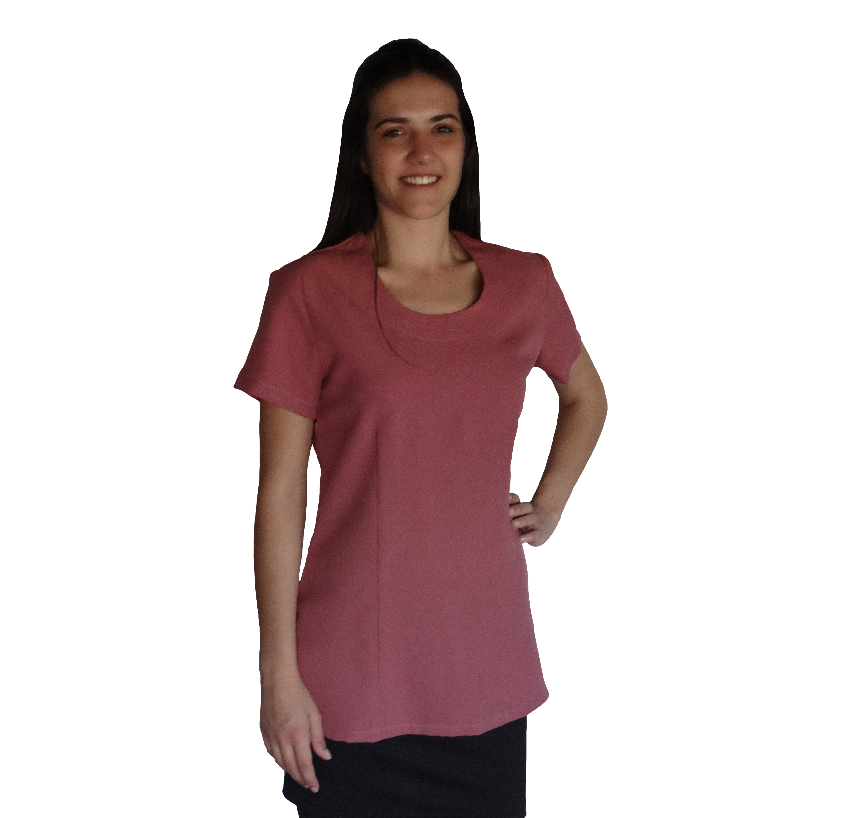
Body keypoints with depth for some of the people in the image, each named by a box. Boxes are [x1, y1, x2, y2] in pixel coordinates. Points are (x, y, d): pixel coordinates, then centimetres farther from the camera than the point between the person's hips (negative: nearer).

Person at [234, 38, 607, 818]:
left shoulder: (524, 284, 3)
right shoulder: (310, 293, -7)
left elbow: (587, 397, 24)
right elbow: (279, 495, -7)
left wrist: (550, 503, 9)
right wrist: (279, 673, -8)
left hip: (488, 664, 4)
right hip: (357, 678, -3)